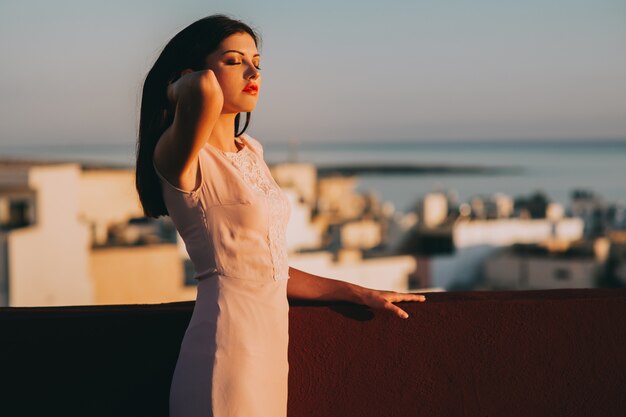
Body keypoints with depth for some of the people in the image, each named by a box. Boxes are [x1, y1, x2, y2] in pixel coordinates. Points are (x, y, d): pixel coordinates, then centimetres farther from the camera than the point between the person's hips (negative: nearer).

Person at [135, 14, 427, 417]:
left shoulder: (251, 151, 14)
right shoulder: (180, 157, -11)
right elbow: (205, 90, -34)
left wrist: (359, 293, 22)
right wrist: (178, 89, -11)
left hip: (270, 346, 8)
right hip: (227, 350, -8)